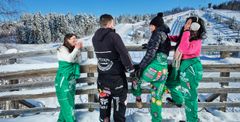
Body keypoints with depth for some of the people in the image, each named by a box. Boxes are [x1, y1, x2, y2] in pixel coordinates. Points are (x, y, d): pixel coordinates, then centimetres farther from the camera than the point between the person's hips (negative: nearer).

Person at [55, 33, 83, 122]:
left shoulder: (72, 50, 12)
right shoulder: (62, 49, -8)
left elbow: (76, 61, 11)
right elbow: (69, 59, -22)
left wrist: (79, 49, 2)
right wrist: (76, 49, -12)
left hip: (71, 80, 8)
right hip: (63, 80, -7)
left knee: (69, 101, 13)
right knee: (66, 102, -5)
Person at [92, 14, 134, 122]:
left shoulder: (95, 38, 1)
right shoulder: (114, 36, -19)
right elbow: (124, 54, -20)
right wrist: (130, 68, -8)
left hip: (102, 76, 6)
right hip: (117, 75, -5)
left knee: (104, 100, 20)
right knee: (119, 101, 12)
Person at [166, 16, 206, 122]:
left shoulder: (197, 41, -21)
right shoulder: (185, 37, 3)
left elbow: (185, 50, -40)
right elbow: (177, 38, 24)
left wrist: (186, 33, -33)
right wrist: (167, 37, 8)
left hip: (191, 69, -9)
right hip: (181, 67, 9)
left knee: (189, 96, 4)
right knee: (170, 83, 25)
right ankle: (178, 100, 51)